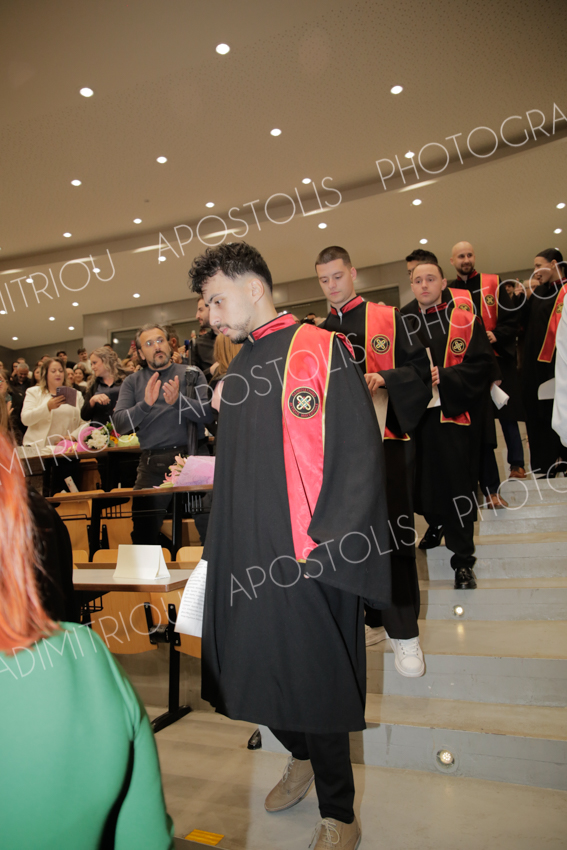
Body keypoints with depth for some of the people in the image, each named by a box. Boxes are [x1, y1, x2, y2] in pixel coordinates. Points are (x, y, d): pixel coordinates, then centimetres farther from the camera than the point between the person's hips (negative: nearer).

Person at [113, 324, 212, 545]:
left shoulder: (191, 374, 10)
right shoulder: (132, 382, 14)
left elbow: (209, 413, -3)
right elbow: (119, 424, 2)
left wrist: (179, 400, -19)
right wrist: (145, 404, -14)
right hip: (151, 463, 2)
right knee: (143, 530, 1)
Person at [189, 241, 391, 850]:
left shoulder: (317, 349, -9)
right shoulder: (239, 369, 13)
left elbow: (357, 454, -15)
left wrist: (322, 544, -18)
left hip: (304, 559, -7)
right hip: (245, 555, 7)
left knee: (312, 682, 6)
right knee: (260, 674, 16)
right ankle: (302, 758, 46)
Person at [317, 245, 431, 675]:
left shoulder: (388, 318, 3)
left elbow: (419, 369, -2)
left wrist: (383, 377, -18)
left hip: (388, 437, -3)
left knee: (395, 534, -2)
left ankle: (404, 632, 9)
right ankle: (375, 619, 24)